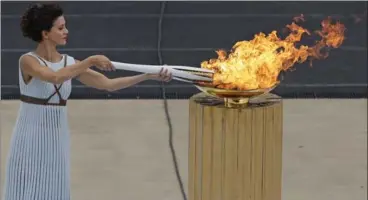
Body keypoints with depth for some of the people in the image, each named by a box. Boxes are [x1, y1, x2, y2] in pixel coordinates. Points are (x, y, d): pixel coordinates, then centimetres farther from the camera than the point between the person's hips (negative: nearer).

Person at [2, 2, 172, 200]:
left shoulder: (70, 63, 4)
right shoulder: (27, 61, -12)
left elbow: (108, 84, 2)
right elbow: (54, 77, -32)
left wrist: (150, 76, -5)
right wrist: (91, 61, -28)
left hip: (57, 141, 5)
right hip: (30, 140, -5)